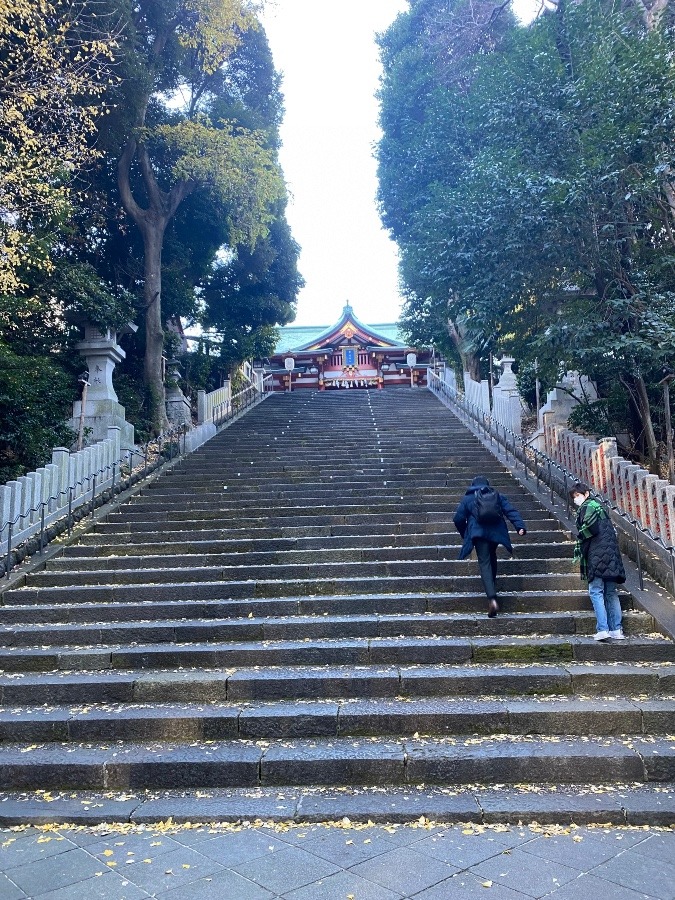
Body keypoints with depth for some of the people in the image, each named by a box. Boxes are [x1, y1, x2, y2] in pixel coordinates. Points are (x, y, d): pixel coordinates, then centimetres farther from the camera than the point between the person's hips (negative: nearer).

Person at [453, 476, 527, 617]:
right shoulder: (498, 496, 19)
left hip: (479, 534, -3)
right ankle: (493, 585, 37)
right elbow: (511, 511, 4)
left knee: (484, 563, -8)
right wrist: (520, 526, -6)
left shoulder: (468, 498, 13)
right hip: (496, 532, 3)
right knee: (492, 557, 28)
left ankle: (492, 598, -24)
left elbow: (458, 519, 8)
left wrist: (465, 535, 23)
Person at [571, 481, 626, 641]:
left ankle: (603, 629, -13)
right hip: (612, 556, 9)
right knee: (611, 593, 10)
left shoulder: (588, 506, -3)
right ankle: (616, 630, 10)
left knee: (596, 592, -7)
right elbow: (612, 531, 21)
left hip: (597, 555, -9)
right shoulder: (598, 506, 23)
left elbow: (589, 528, -18)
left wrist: (578, 549, -5)